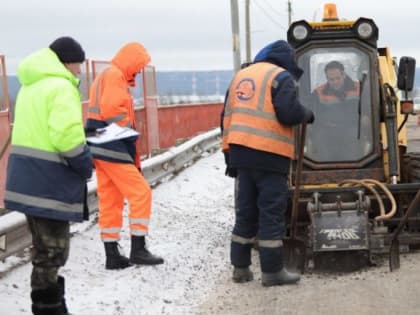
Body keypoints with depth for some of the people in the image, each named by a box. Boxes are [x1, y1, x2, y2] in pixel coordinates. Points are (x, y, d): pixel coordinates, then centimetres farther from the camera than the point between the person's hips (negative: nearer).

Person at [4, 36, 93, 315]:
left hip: (29, 178, 10)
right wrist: (86, 165, -9)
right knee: (51, 252, -1)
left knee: (45, 249, 20)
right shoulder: (60, 87, -15)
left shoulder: (31, 85, 16)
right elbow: (67, 136, -24)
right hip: (49, 182, -10)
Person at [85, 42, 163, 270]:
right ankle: (138, 249, -4)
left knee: (110, 201, 10)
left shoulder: (106, 77, 22)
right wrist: (131, 132, -10)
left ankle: (112, 255, 12)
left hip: (102, 148, 10)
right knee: (141, 193, -6)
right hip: (112, 148, -10)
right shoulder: (114, 76, -10)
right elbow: (112, 110, -24)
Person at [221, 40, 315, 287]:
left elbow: (227, 116, 18)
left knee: (246, 211, 13)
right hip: (269, 154, -7)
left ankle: (240, 267, 17)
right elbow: (288, 112, -17)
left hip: (240, 152, 7)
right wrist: (308, 115, 5)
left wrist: (229, 152, 21)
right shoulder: (281, 77, -3)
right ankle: (273, 271, 0)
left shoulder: (241, 76, 20)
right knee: (272, 212, -2)